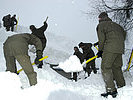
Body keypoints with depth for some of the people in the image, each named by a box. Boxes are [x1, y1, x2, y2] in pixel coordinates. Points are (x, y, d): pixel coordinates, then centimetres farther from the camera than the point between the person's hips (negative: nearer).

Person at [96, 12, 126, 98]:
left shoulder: (101, 25, 7)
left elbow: (101, 39, -2)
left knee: (105, 68, -8)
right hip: (120, 49, 8)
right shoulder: (115, 25, 26)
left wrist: (100, 50, 6)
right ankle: (122, 87, 19)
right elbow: (124, 33, 28)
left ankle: (111, 90, -17)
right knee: (117, 67, 17)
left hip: (110, 49, -7)